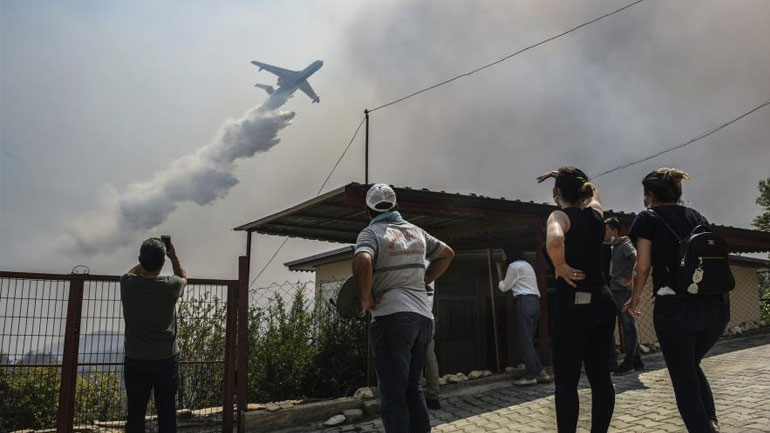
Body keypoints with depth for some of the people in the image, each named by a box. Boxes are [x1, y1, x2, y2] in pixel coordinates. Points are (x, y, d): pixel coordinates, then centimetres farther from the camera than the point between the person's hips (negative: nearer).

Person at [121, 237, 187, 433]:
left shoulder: (128, 284, -11)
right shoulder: (171, 286, -14)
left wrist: (147, 259, 23)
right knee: (167, 413, 9)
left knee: (135, 413, 8)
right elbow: (184, 277, 12)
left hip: (135, 360, 1)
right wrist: (174, 257, 22)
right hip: (166, 359, -1)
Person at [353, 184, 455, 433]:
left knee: (393, 393, 0)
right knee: (412, 386, 17)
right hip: (424, 316, 6)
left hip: (392, 317, -6)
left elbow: (362, 261, -23)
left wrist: (366, 298, -9)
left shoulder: (371, 233, -2)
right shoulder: (417, 231, 17)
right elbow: (447, 254, 27)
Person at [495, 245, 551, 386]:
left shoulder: (513, 266, -5)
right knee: (529, 341, 10)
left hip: (525, 303, -9)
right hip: (534, 302, 9)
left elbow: (504, 287, 1)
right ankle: (541, 373, 8)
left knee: (524, 341, -6)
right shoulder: (526, 265, 24)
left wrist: (499, 272, 13)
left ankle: (531, 376, -4)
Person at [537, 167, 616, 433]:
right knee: (600, 376, 12)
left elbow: (555, 241, -32)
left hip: (573, 305, -7)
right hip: (602, 302, 7)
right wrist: (564, 175, 35)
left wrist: (561, 268, -16)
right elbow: (593, 190, 35)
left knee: (566, 381, 0)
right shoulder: (595, 212, 10)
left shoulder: (560, 216, -8)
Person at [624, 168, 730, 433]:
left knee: (684, 380, 8)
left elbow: (643, 267, -4)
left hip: (676, 306, -5)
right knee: (692, 366, 26)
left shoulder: (648, 218, 2)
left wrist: (635, 300, 11)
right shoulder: (698, 217, 16)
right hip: (716, 305, 5)